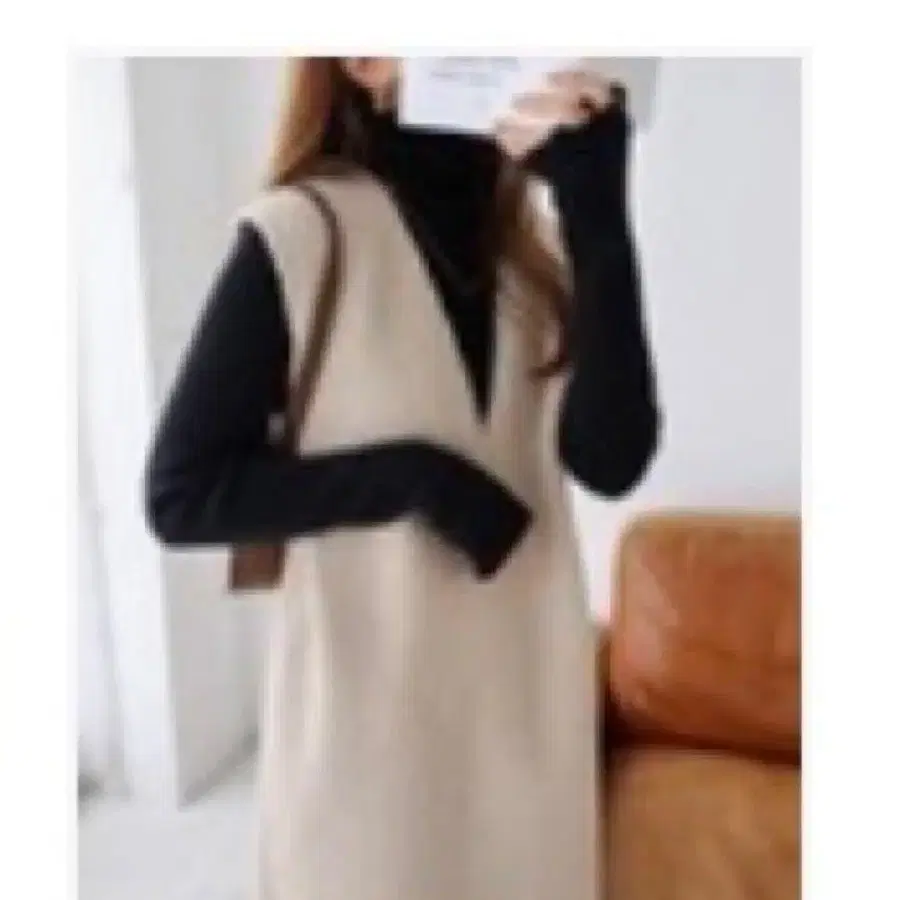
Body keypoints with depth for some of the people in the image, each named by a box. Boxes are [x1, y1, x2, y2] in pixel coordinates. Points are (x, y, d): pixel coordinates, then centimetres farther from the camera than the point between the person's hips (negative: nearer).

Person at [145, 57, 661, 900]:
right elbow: (180, 496, -10)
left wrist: (598, 213, -20)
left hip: (525, 693, 5)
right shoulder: (296, 237, -11)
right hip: (370, 702, -4)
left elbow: (611, 458, -12)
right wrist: (411, 477, -19)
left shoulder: (534, 241, 2)